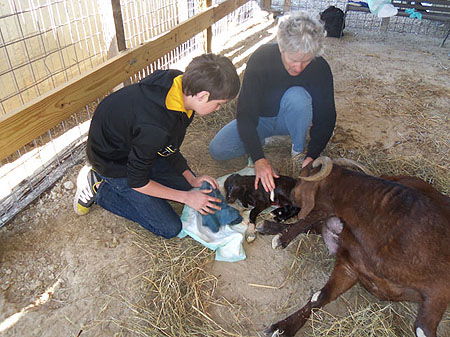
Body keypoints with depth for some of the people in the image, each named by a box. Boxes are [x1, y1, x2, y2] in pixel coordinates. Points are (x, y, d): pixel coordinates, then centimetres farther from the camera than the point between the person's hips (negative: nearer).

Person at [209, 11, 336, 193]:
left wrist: (312, 156, -29)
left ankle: (299, 150, -11)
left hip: (289, 119, 0)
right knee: (217, 150, -17)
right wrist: (259, 158, -39)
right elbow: (245, 112, -29)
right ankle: (264, 138, 7)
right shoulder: (261, 58, -27)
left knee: (297, 96, -35)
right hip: (260, 118, 1)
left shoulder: (320, 68, -24)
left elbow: (326, 117, -15)